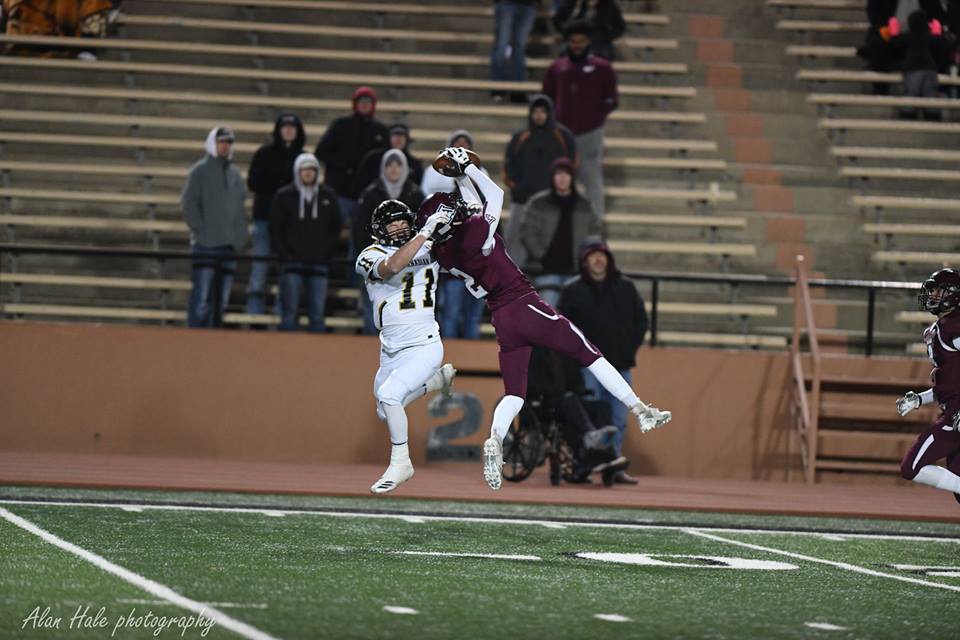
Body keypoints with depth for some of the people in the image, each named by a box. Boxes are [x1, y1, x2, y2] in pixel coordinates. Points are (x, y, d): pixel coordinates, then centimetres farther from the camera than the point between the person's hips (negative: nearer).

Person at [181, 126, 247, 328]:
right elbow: (188, 202, -5)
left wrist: (240, 234, 8)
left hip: (229, 243, 6)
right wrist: (199, 228, -12)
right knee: (202, 295, -11)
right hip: (206, 243, -6)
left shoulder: (235, 173, 17)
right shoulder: (200, 170, 0)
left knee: (222, 296, 5)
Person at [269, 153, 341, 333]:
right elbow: (275, 229, 5)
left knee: (317, 313, 0)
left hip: (319, 264, 2)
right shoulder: (284, 196, 3)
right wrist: (284, 254, -5)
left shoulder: (328, 196, 8)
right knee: (289, 312, -4)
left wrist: (327, 253, 2)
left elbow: (335, 228, 13)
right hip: (293, 262, -2)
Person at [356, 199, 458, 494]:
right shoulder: (370, 256, -5)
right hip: (391, 354, 3)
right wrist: (425, 232, -28)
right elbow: (392, 268, -26)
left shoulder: (430, 249, 4)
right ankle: (438, 378, 40)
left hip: (424, 346, -3)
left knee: (388, 395, -25)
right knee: (385, 412, 18)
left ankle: (400, 464, -10)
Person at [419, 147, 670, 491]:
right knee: (589, 354, 5)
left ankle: (494, 439, -19)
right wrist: (467, 169, 7)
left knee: (514, 392, 10)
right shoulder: (475, 235, -15)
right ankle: (640, 411, 6)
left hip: (502, 321, 6)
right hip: (527, 307, -6)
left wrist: (462, 177, 18)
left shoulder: (444, 252, 1)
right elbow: (495, 194, 2)